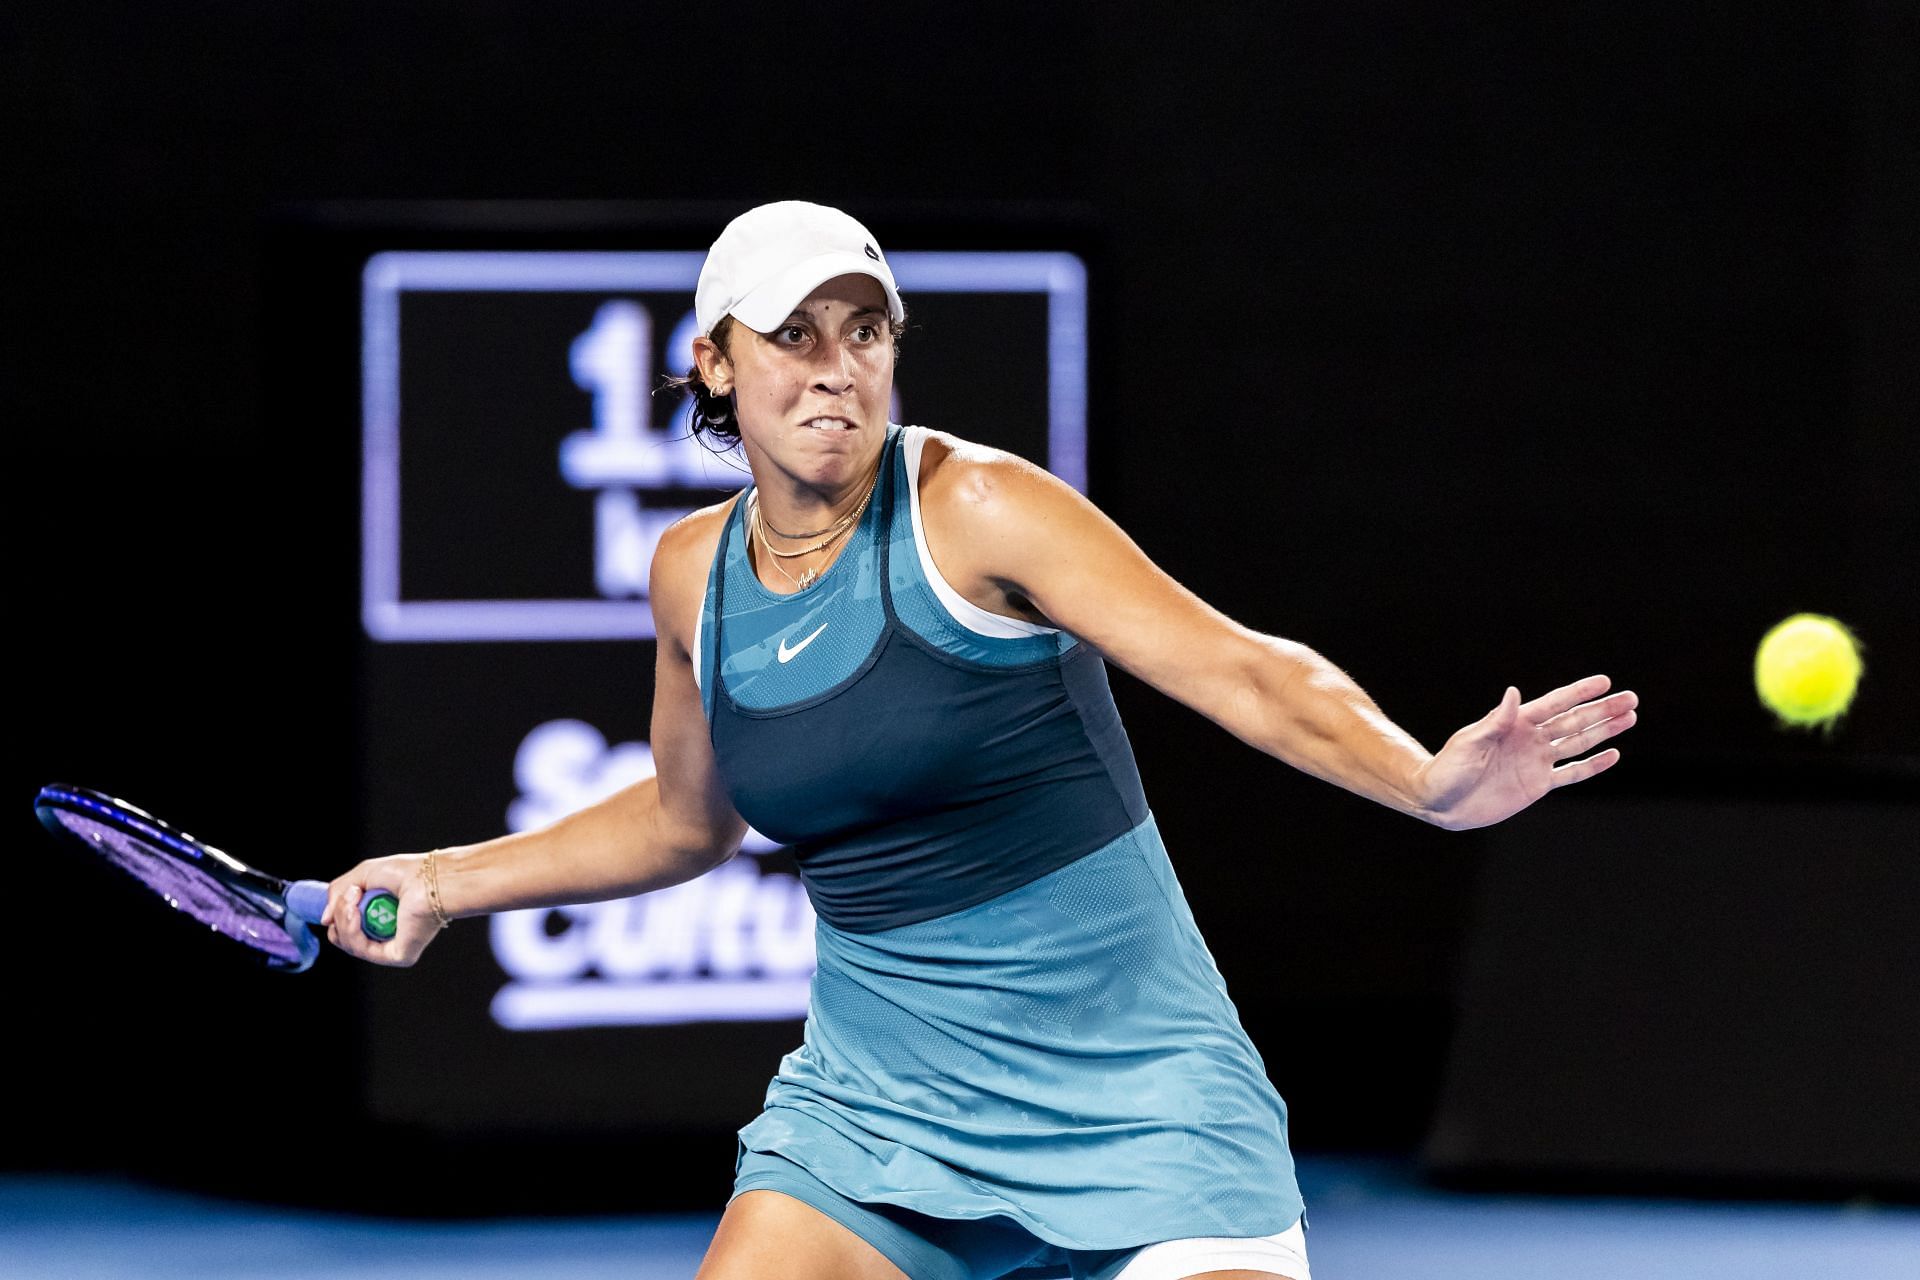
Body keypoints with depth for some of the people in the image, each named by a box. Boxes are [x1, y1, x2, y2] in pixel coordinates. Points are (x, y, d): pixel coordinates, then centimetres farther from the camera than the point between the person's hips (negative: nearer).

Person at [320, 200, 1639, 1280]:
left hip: (1127, 1086, -4)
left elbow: (1245, 671, -22)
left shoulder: (975, 511, -14)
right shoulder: (695, 573, 4)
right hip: (878, 1085, 4)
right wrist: (448, 880, 23)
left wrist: (1428, 781, -38)